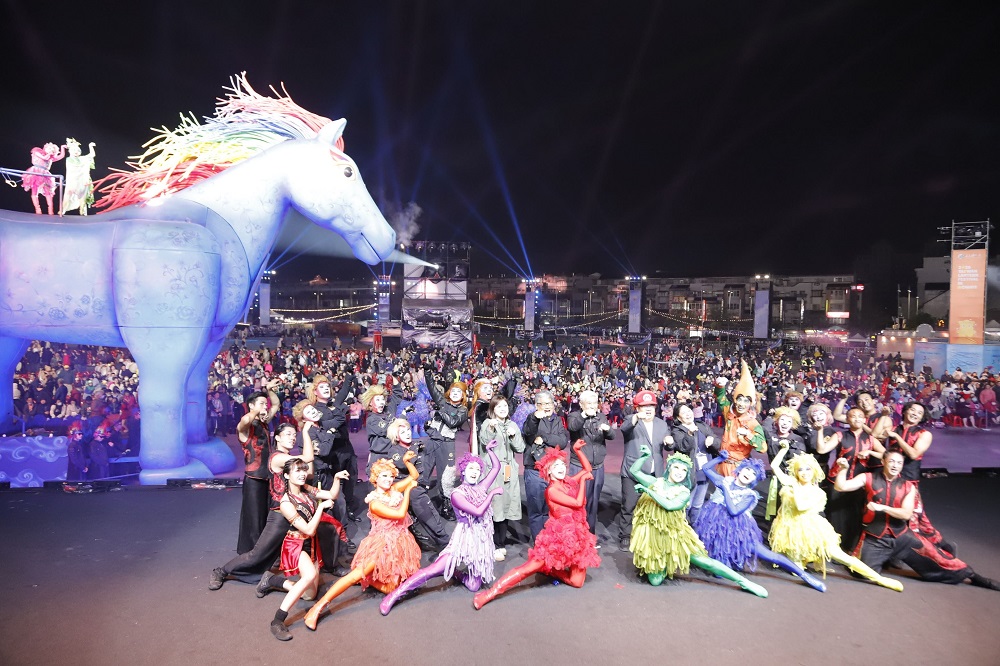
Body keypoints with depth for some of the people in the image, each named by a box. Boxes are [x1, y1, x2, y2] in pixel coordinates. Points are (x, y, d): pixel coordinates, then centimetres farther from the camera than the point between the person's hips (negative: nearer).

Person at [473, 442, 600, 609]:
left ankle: (549, 570, 25)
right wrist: (582, 480, -9)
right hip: (559, 536, -7)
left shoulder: (570, 483, 5)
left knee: (577, 582, 4)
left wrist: (577, 450, 1)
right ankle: (490, 593, -11)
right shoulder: (552, 490, -14)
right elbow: (578, 503, -18)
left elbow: (587, 469, 14)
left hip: (577, 537, 7)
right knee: (530, 567, -13)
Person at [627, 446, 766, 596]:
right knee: (655, 581, -5)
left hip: (674, 534, -1)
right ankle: (661, 566, 29)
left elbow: (669, 506, -25)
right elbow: (634, 470, -3)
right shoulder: (656, 482, -1)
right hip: (651, 533, 1)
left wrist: (648, 491, -25)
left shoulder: (684, 493, -7)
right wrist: (645, 455, -16)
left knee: (704, 561, -2)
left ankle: (743, 582, 13)